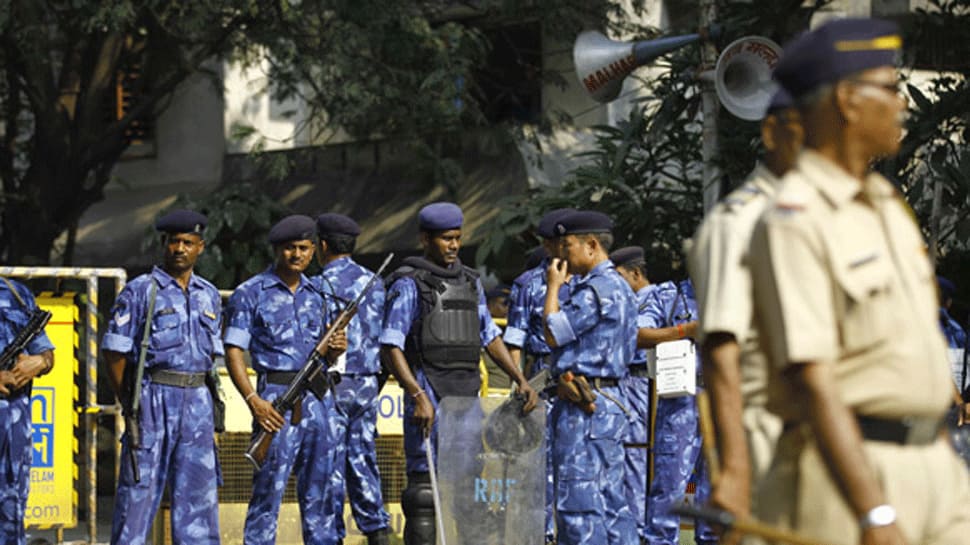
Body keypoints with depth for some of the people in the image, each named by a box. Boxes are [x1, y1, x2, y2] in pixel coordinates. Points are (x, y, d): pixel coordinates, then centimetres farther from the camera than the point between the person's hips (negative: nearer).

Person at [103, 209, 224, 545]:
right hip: (152, 400, -5)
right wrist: (130, 405, -5)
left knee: (199, 489, 6)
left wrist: (201, 399, 11)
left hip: (197, 402, 5)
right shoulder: (140, 292, -3)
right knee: (139, 487, -4)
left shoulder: (209, 296, 14)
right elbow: (114, 352, -4)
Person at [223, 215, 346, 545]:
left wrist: (335, 349, -3)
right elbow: (233, 353, -6)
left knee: (319, 490, 7)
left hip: (318, 399, 5)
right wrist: (253, 400, -18)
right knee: (268, 490, -6)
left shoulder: (319, 295, 16)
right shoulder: (250, 294, 0)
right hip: (277, 399, -5)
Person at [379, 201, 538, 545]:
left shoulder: (469, 282, 15)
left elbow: (489, 337, 20)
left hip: (467, 396, 7)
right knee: (426, 487, -9)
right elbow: (391, 347, -12)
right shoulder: (409, 284, -6)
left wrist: (520, 379, 9)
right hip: (429, 396, -7)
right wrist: (418, 397, -22)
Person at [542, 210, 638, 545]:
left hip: (584, 407, -11)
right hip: (609, 401, 11)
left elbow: (553, 334, -11)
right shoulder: (617, 286, 18)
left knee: (578, 496, -10)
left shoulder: (596, 290, -15)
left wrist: (553, 287, -1)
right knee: (610, 497, 11)